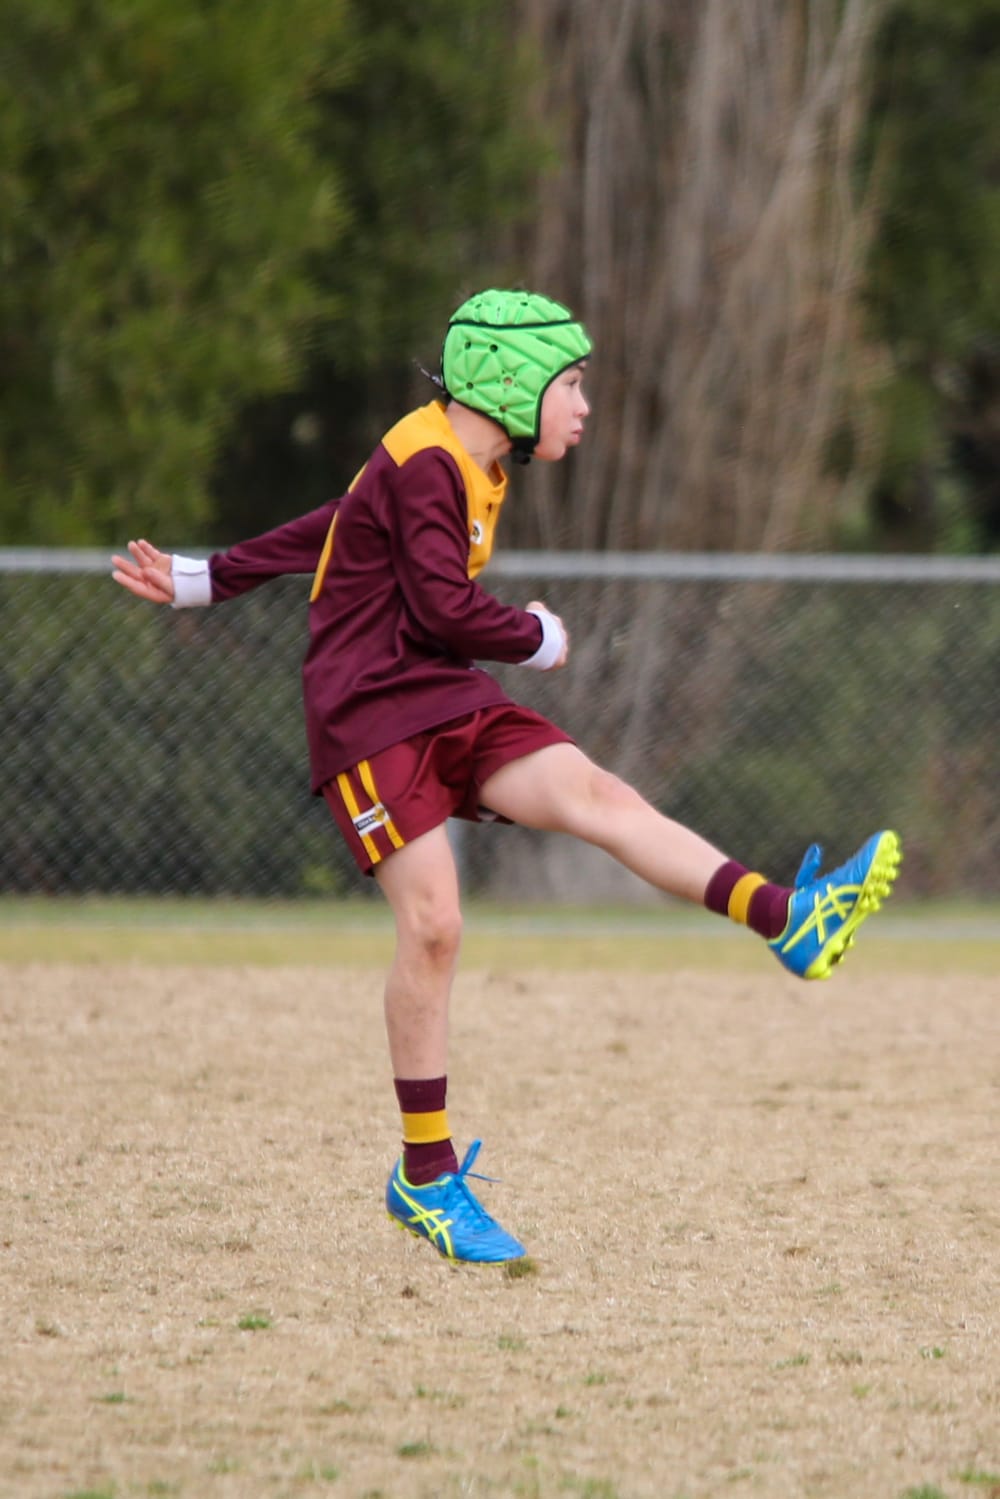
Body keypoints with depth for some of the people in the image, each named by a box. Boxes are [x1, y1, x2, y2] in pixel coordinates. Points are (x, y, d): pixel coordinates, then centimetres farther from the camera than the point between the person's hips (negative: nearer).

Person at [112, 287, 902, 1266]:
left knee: (595, 796, -16)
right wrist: (541, 640, -1)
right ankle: (425, 1180, -7)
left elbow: (332, 529, 24)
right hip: (371, 713, -8)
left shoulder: (471, 470, 18)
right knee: (432, 924, -15)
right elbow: (446, 609, -20)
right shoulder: (423, 466, -13)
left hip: (453, 704, 8)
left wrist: (205, 582, 27)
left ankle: (788, 923, -37)